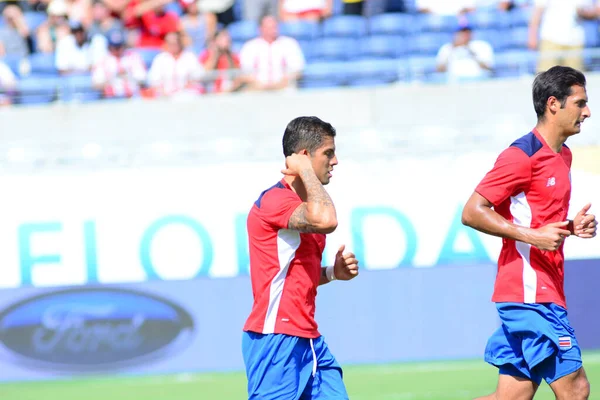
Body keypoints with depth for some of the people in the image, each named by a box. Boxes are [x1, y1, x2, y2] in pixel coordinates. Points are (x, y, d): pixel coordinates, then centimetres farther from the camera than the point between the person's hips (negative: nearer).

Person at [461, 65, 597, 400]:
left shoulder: (563, 155, 17)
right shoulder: (523, 155, -12)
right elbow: (472, 212, -15)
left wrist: (572, 227, 8)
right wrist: (533, 235, -20)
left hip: (547, 292, 9)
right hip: (530, 293, -9)